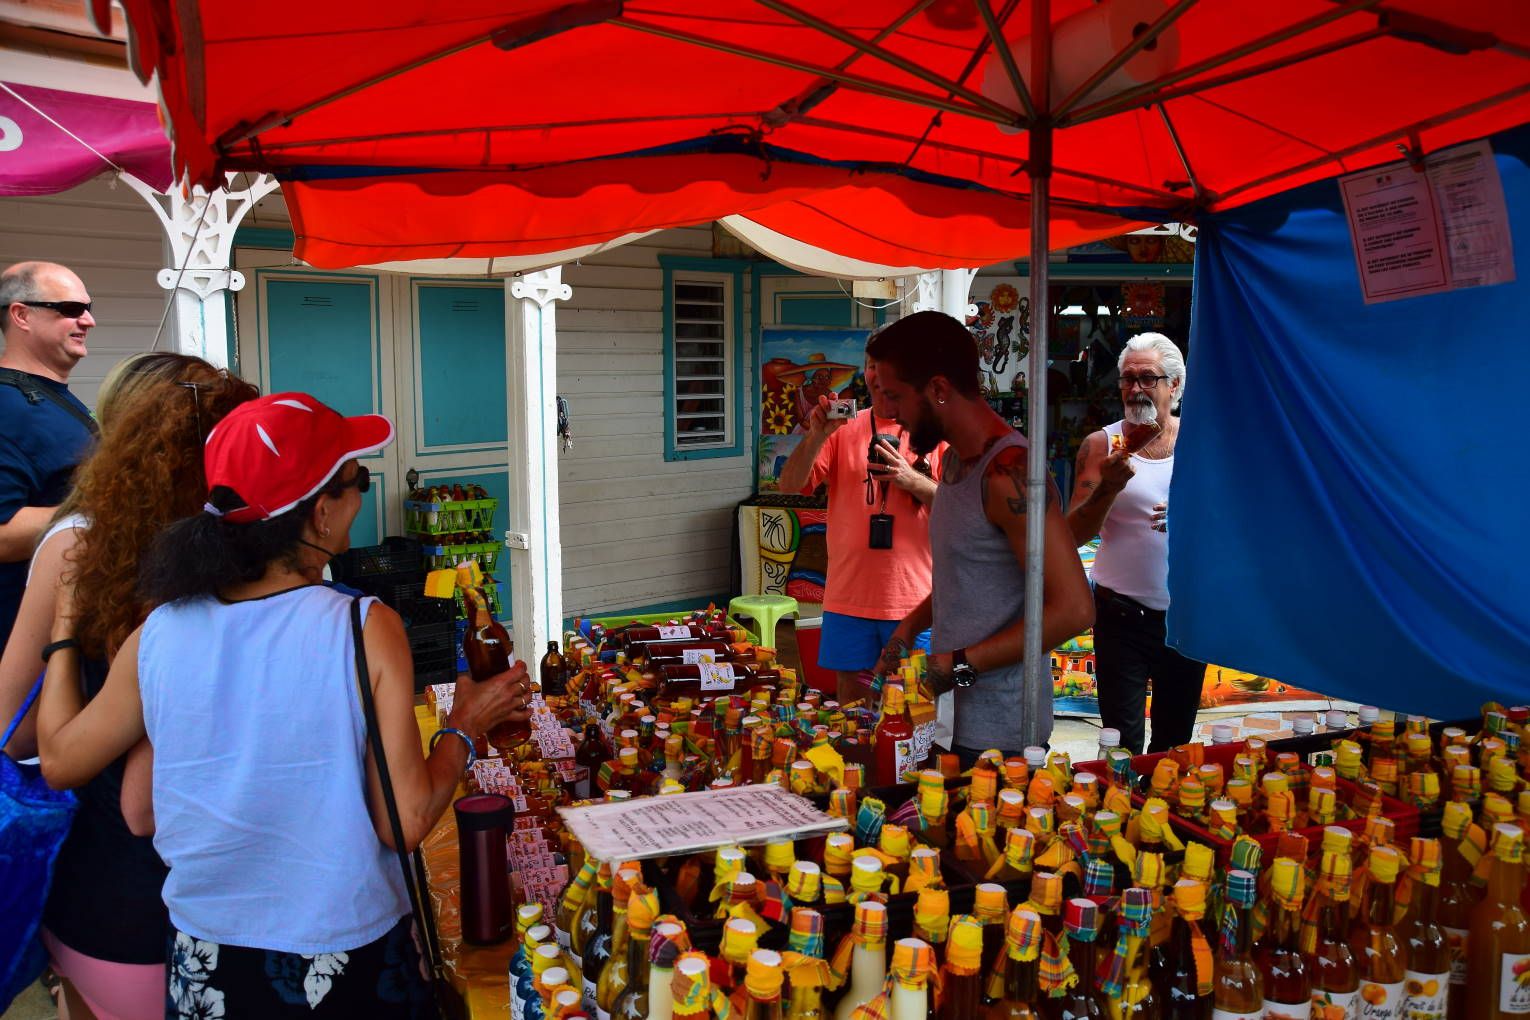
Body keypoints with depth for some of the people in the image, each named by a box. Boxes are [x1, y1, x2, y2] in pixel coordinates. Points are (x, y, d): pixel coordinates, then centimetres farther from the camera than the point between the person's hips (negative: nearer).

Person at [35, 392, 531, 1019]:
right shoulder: (367, 630, -21)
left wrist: (64, 634, 19)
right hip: (349, 964, -3)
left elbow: (60, 760, 6)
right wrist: (466, 728, -2)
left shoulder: (158, 635, -10)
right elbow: (406, 822, -19)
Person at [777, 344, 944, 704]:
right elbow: (789, 485, -2)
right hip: (849, 596, 2)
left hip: (914, 597, -2)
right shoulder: (843, 428, 6)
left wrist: (912, 480, -20)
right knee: (851, 699, 12)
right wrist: (816, 435, -18)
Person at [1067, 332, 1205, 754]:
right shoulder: (1102, 445, -3)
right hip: (1122, 615, -2)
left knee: (1174, 743, 16)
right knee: (1122, 747, -1)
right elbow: (1073, 536, -7)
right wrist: (1108, 488, -23)